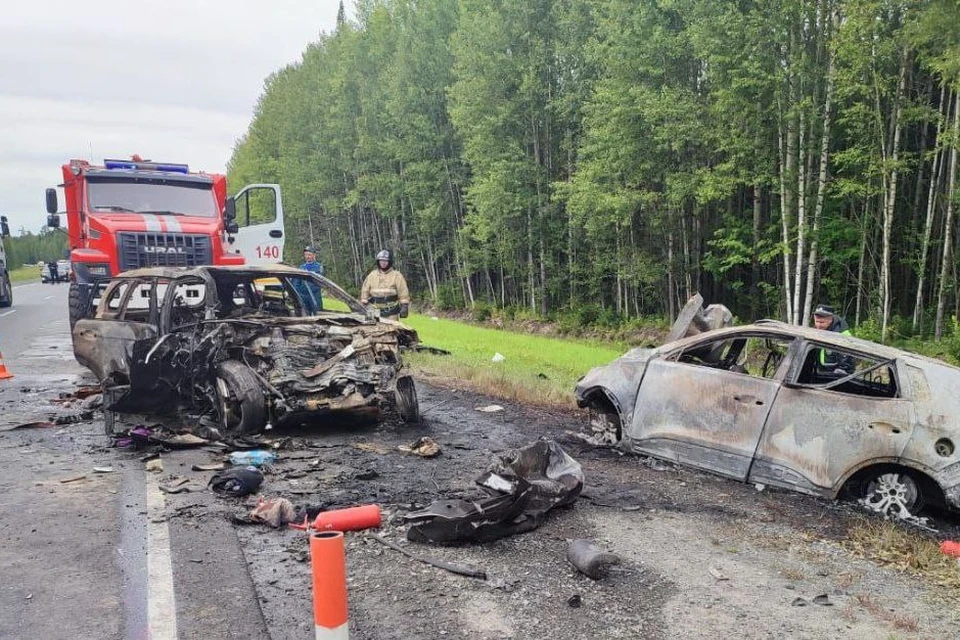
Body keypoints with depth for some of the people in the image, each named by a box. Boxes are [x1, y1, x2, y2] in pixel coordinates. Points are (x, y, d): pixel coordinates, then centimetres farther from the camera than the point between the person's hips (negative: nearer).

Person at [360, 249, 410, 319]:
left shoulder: (397, 276, 1)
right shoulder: (372, 275, 10)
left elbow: (403, 294, -2)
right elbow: (365, 292, 14)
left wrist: (404, 307, -8)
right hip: (375, 312, 3)